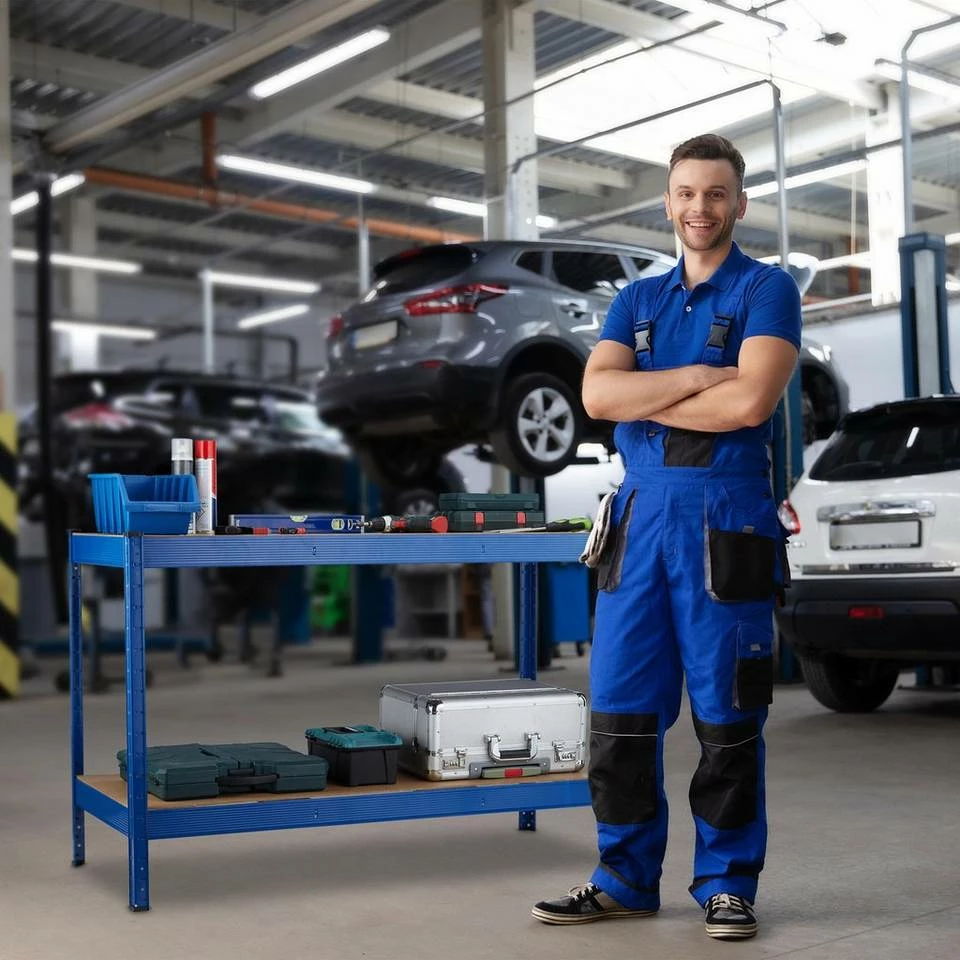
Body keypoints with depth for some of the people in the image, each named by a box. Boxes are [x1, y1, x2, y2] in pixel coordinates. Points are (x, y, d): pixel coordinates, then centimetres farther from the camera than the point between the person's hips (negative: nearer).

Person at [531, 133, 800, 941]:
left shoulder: (767, 290, 2)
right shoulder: (637, 300, 16)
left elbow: (752, 400, -15)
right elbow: (596, 394, -1)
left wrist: (644, 403, -5)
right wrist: (696, 375, -11)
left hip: (725, 521, -4)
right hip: (640, 517, 4)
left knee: (727, 720, 3)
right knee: (620, 713, 5)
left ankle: (727, 884, 16)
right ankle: (626, 880, 18)